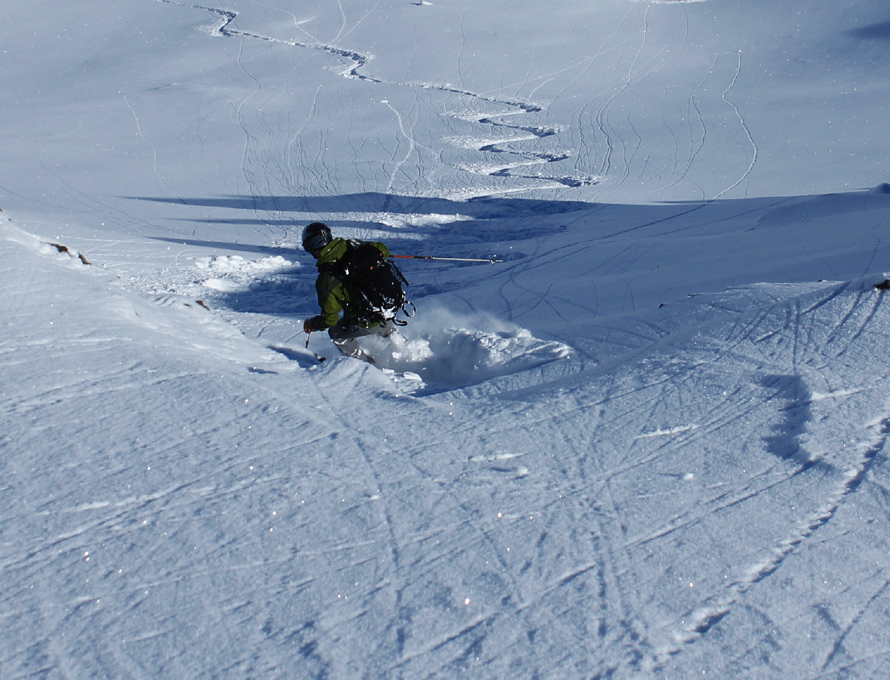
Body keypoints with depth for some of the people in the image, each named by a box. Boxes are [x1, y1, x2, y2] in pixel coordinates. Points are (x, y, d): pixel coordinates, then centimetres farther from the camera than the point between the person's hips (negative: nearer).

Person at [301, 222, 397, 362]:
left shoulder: (326, 281, -22)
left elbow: (330, 319, -15)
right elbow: (383, 250, 6)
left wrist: (311, 325, 6)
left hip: (369, 323, -6)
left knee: (337, 333, 22)